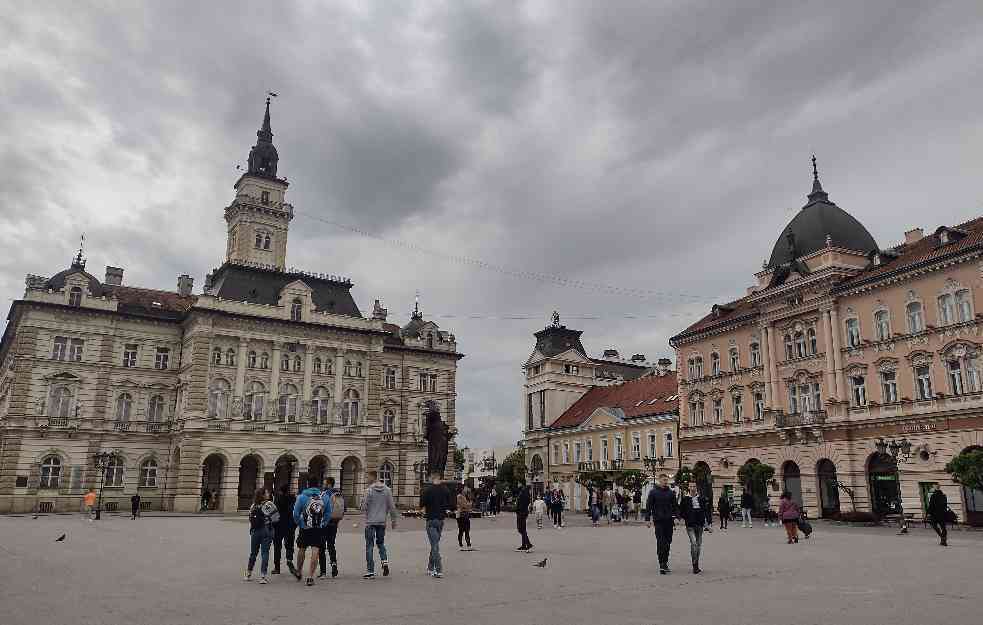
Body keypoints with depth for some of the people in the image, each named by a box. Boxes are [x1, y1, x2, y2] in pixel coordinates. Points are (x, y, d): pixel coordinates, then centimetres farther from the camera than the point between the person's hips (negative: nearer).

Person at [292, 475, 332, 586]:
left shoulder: (302, 497, -4)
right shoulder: (325, 497, 1)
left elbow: (296, 513, -1)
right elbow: (328, 514, 4)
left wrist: (299, 524, 13)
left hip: (305, 528, 0)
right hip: (319, 529, 0)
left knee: (301, 550, 18)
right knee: (315, 552, 2)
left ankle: (299, 572, 35)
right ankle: (310, 577, -1)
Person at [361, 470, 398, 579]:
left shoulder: (369, 490, -11)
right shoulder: (387, 490, 1)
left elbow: (364, 507, -10)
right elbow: (391, 506, 3)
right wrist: (394, 520, 12)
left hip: (370, 522, -4)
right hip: (382, 522, 4)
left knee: (369, 546, 4)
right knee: (380, 543, 19)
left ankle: (370, 570, 4)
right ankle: (385, 561, -3)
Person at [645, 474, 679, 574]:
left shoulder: (671, 492, 9)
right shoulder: (653, 492, 1)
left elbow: (675, 506, 11)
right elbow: (648, 506, 2)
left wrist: (676, 517, -1)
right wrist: (648, 519, -4)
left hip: (669, 520, 3)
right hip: (658, 521, -3)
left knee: (668, 541, 8)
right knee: (660, 542, -9)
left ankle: (665, 562, 20)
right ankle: (662, 564, -10)